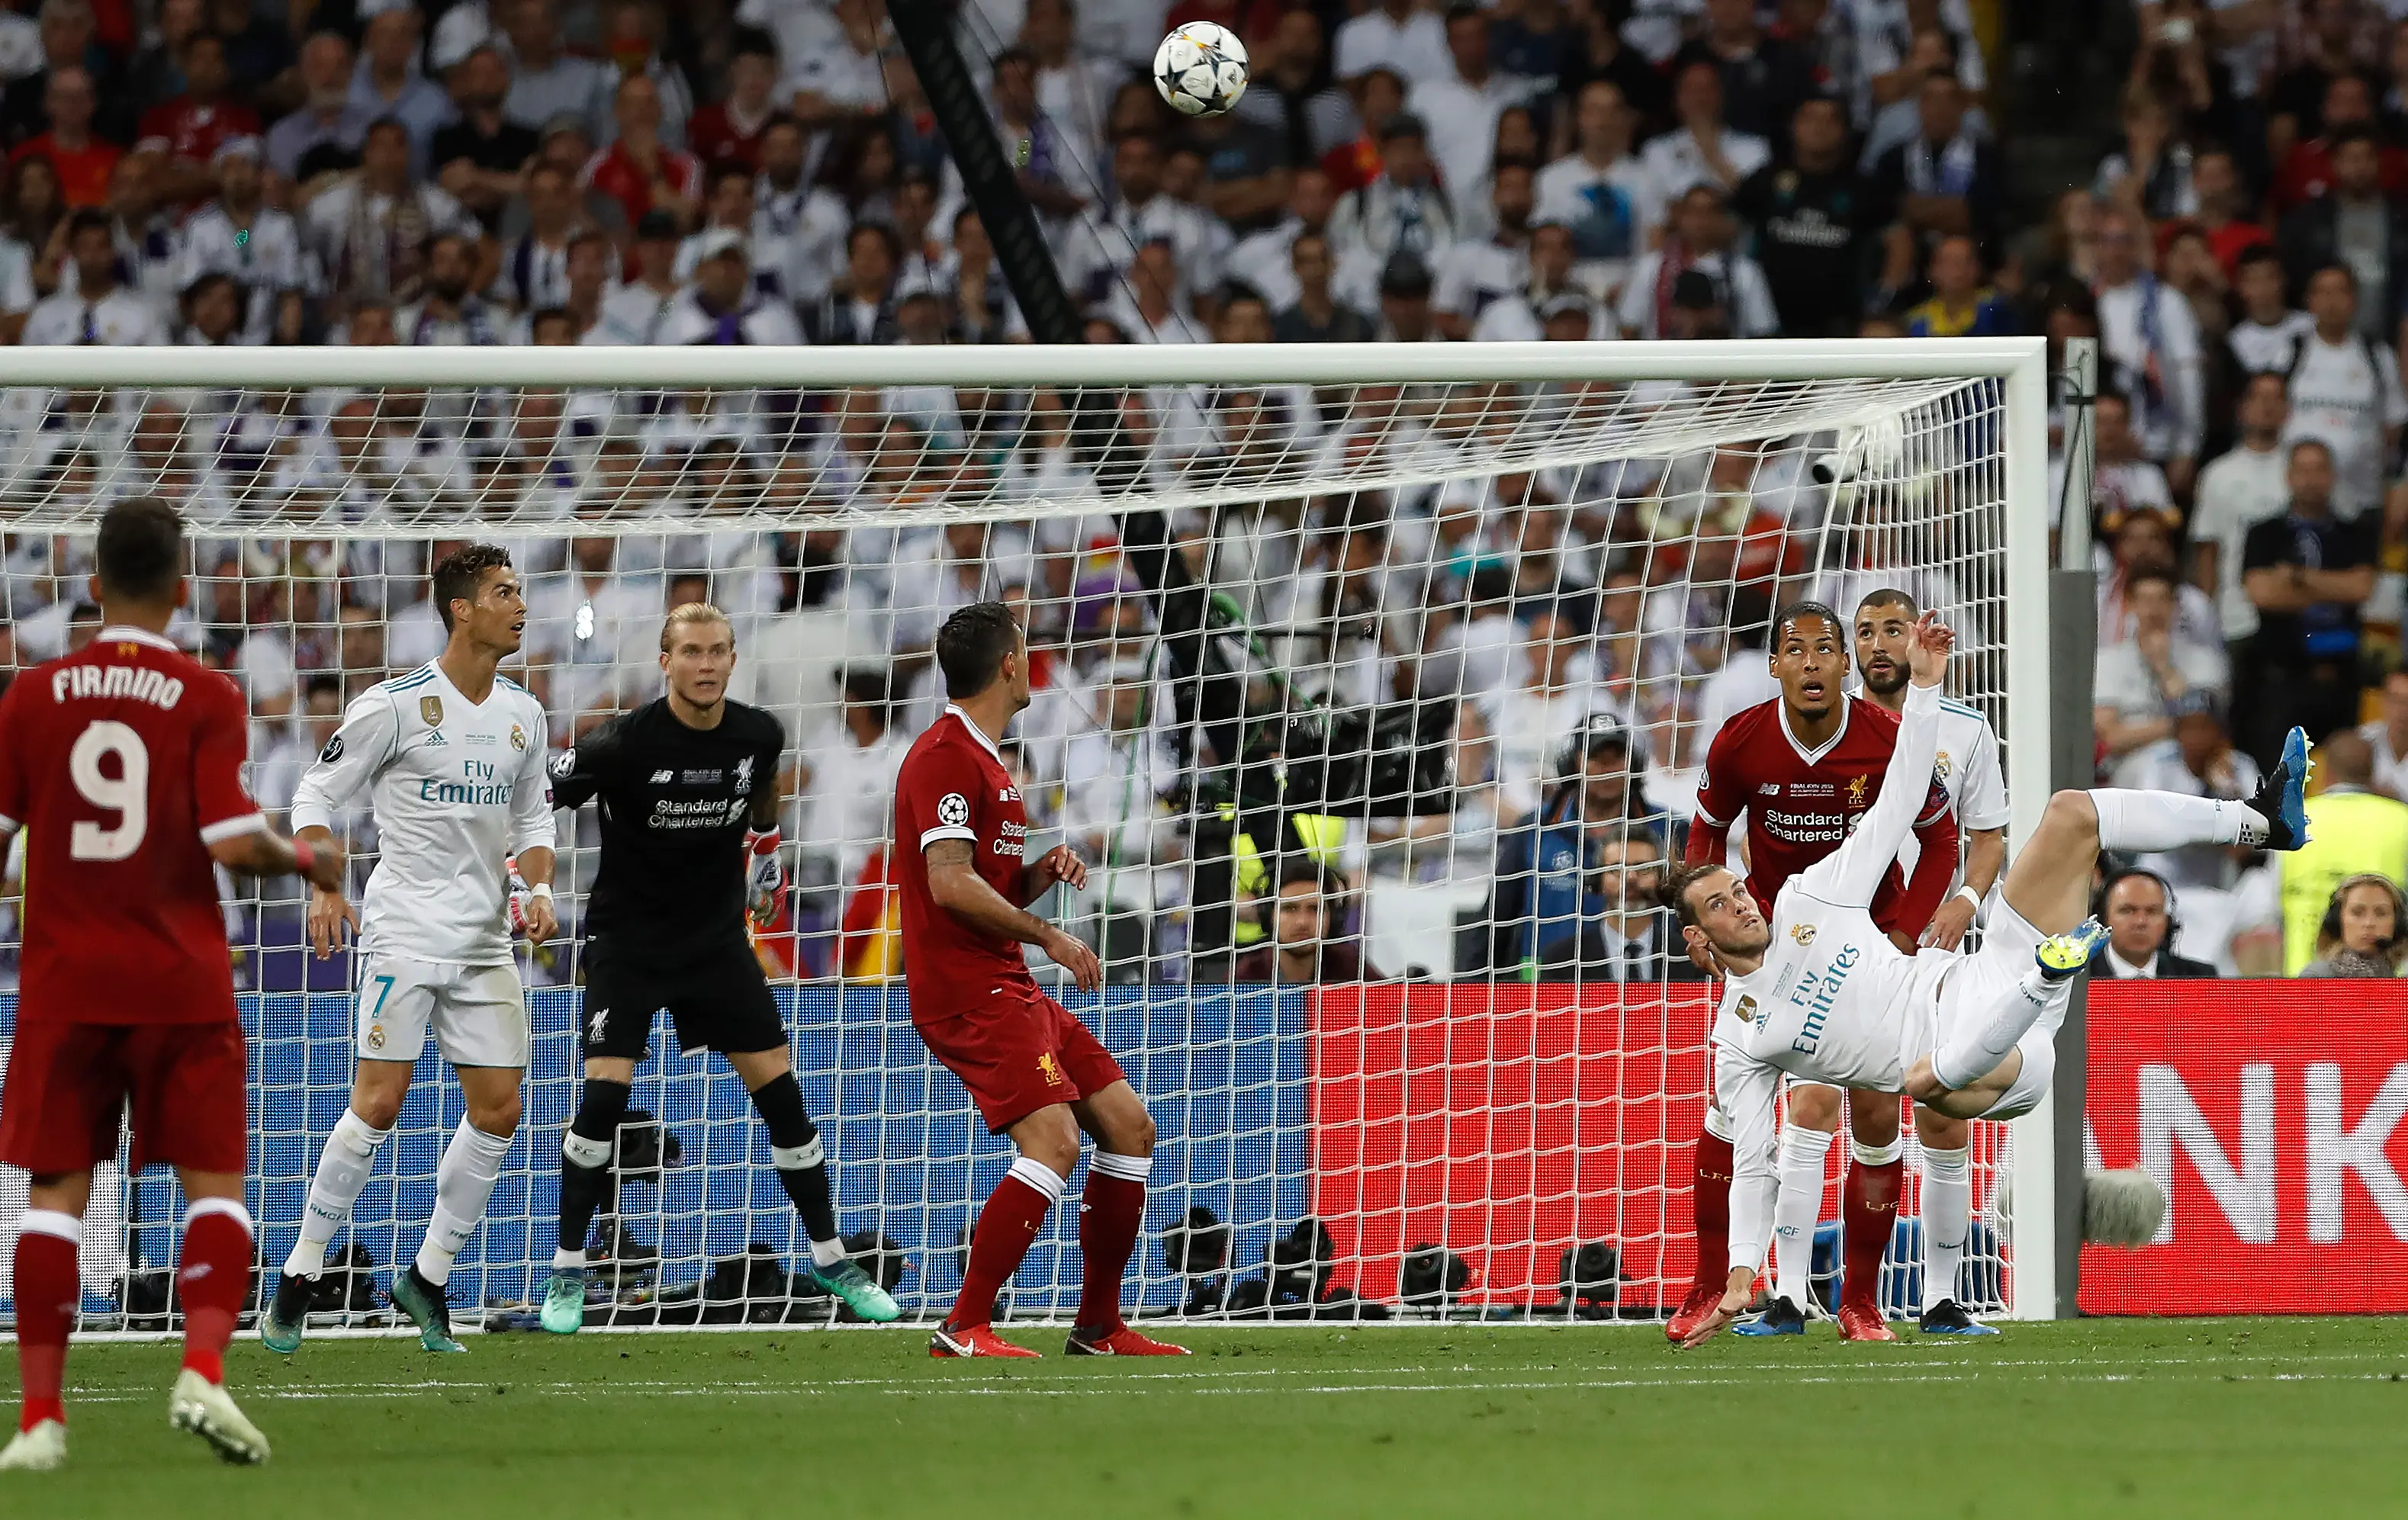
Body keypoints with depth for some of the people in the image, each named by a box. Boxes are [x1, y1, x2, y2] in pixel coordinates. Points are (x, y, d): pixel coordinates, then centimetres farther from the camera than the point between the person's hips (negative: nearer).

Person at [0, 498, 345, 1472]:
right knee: (213, 1183, 6)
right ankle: (203, 1373, -15)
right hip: (182, 985, -1)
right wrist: (307, 860, 6)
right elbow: (231, 842, -13)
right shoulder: (205, 699, -5)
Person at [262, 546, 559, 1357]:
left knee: (498, 1111, 1)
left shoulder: (522, 713, 9)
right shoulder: (398, 705, -9)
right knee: (378, 1106, -12)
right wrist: (324, 889, -16)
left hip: (485, 940, 6)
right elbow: (317, 794, -3)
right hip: (405, 932, -6)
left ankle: (429, 1276, 14)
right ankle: (299, 1277, -2)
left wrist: (538, 886, 2)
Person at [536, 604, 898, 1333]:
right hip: (627, 939, -4)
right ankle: (568, 1273, -2)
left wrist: (767, 853, 26)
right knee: (604, 1094, -16)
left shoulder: (759, 734, -7)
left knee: (779, 1090, 2)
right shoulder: (624, 744, -21)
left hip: (718, 938, 4)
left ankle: (830, 1258, 16)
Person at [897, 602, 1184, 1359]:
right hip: (965, 987, -11)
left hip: (1007, 986, 11)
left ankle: (1100, 1327, 16)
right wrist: (1047, 936, -14)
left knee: (1128, 1125, 9)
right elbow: (951, 885, -21)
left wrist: (1042, 873, 7)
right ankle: (963, 1332, -20)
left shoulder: (983, 761, 21)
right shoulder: (945, 757, -12)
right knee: (1053, 1140, -23)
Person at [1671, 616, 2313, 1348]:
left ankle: (2261, 821, -9)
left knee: (2071, 813, -3)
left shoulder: (1808, 900, 18)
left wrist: (1924, 686, 8)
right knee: (1928, 1080, -46)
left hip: (1980, 979, 5)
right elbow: (1752, 1167, 5)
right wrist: (1740, 1276, -9)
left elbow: (1894, 804, 17)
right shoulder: (1739, 1041, 7)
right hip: (1967, 1055, -5)